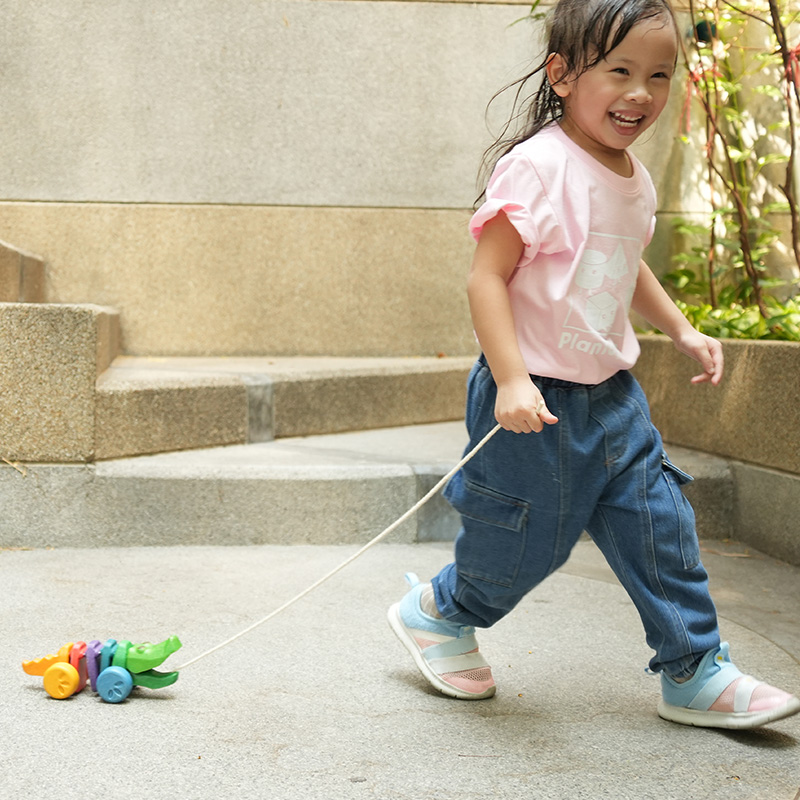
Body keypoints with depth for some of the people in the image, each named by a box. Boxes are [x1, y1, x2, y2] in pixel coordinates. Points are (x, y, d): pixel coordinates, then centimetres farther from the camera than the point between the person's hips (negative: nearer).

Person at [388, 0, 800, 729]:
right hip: (536, 398, -8)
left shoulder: (634, 178, 8)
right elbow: (488, 275, -22)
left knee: (660, 522, 8)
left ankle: (695, 674, 21)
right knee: (526, 541, 5)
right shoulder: (538, 165, -19)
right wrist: (510, 380, -29)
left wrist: (681, 329, 18)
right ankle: (438, 614, 34)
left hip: (612, 394, 8)